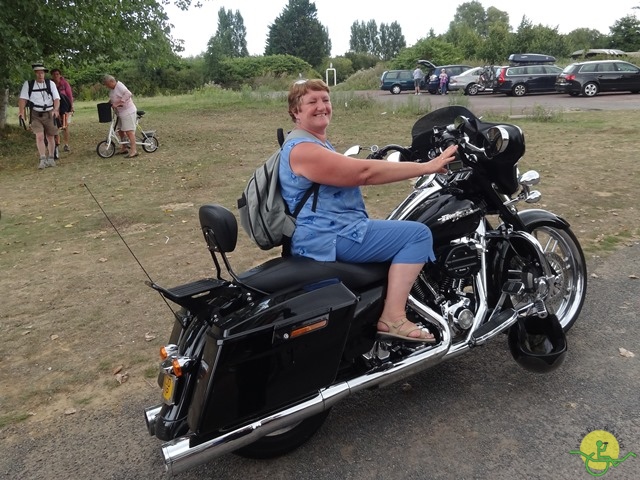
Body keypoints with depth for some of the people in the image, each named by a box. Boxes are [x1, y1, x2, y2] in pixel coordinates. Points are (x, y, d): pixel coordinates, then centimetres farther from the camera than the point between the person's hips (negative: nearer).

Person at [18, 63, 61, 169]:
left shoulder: (51, 84, 1)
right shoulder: (28, 84, -2)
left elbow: (56, 98, -6)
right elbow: (22, 99, -6)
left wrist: (56, 109, -25)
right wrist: (21, 111, -22)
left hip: (49, 114, 1)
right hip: (35, 115, -1)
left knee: (50, 137, 8)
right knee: (39, 136, -15)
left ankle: (51, 159, 23)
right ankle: (42, 159, -11)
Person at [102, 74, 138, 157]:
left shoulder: (119, 86, -16)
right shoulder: (112, 89, 12)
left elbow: (128, 94, -32)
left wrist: (117, 103, -33)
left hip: (127, 112, -10)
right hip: (121, 113, 10)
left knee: (129, 131, -12)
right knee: (121, 131, 16)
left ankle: (133, 151, -13)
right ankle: (124, 148, 27)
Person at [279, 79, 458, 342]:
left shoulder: (316, 143, 19)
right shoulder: (303, 149, -17)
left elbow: (352, 173, 21)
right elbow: (364, 172, -24)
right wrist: (426, 167, -21)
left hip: (328, 233, 11)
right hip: (328, 237, -11)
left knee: (403, 232, 29)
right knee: (418, 234, -16)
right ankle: (392, 318, -15)